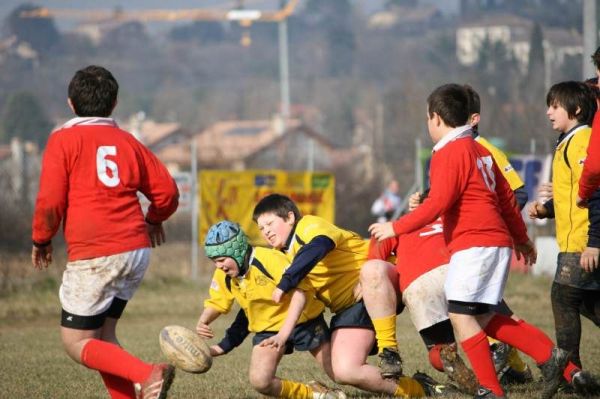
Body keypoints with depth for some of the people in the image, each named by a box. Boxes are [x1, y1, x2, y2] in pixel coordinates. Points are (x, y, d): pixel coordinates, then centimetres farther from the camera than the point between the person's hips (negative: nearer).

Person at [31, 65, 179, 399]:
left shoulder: (63, 140, -3)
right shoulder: (128, 142, 12)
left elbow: (50, 202, -9)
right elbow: (167, 191, 12)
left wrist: (41, 240, 8)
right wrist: (154, 220, 33)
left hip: (93, 257, -6)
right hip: (137, 251, 6)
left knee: (76, 342, 2)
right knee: (102, 333, 19)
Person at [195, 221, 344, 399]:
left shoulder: (269, 258, -30)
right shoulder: (222, 276, -10)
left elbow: (300, 291, -35)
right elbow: (216, 303, 6)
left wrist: (285, 332, -43)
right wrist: (203, 322, -17)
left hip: (303, 319, -5)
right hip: (267, 328, 5)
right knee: (260, 381, -18)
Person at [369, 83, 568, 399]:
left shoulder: (450, 153, -10)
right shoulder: (479, 150, 19)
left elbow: (437, 204, -18)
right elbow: (506, 197, 24)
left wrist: (396, 228, -12)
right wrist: (521, 238, 33)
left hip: (474, 244, -10)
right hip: (497, 242, 10)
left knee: (461, 314, -9)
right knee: (482, 318, 13)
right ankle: (549, 356, 8)